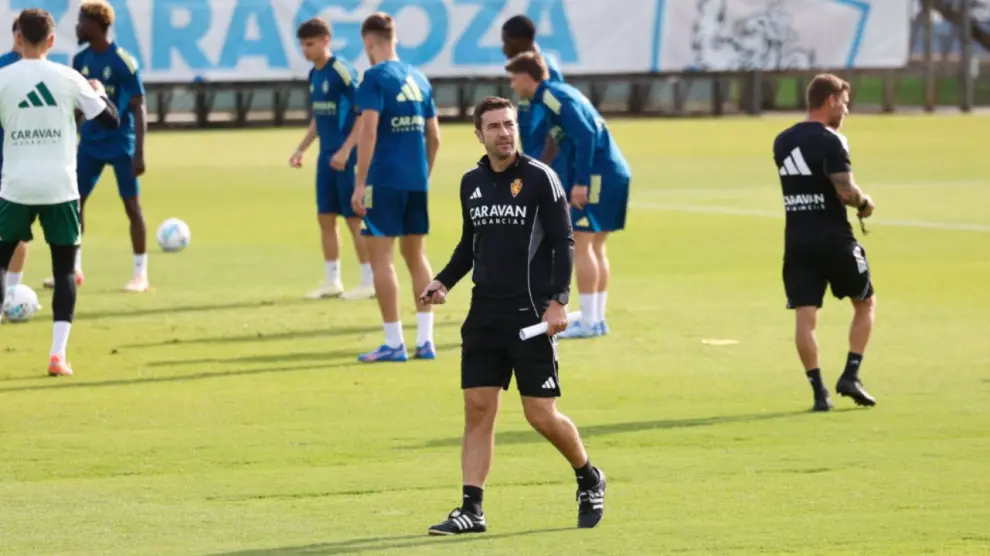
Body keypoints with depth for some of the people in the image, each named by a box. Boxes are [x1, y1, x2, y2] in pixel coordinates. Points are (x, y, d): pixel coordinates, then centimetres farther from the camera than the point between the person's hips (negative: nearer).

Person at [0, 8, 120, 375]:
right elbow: (110, 120, 3)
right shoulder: (68, 78, -1)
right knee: (63, 270, 9)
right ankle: (58, 354, -4)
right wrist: (100, 93, 23)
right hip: (60, 187, 1)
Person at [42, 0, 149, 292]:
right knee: (75, 200, 3)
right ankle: (73, 268, 14)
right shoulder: (81, 60, 2)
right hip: (90, 143, 6)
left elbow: (139, 109, -15)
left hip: (121, 144, -6)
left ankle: (141, 274, 4)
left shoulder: (124, 62, -16)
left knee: (131, 205, -3)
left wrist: (139, 153, -20)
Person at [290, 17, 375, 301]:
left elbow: (364, 115, -17)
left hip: (347, 157, -8)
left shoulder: (342, 72, -15)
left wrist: (346, 150, -22)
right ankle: (332, 281, 16)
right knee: (325, 217, 9)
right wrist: (301, 149, 17)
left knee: (355, 218, -3)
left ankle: (369, 282, 4)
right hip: (327, 156, 8)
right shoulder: (314, 75, 10)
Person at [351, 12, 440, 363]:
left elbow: (369, 132, -16)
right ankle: (425, 340, 13)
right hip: (417, 180, 7)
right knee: (416, 256, 14)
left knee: (380, 256, -2)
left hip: (384, 179, -7)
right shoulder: (418, 79, 13)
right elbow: (434, 137, 16)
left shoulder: (375, 77, -8)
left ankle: (394, 343, -4)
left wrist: (360, 184, -13)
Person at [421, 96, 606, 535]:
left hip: (531, 314, -5)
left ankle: (589, 479, 22)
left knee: (541, 414, -3)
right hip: (485, 313, 5)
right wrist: (444, 282, 6)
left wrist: (558, 301, -15)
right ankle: (472, 510, -1)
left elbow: (563, 243, -7)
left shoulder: (540, 178, -7)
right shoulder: (472, 183, 9)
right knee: (477, 409, -1)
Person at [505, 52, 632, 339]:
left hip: (600, 174, -10)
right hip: (614, 172, 10)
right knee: (595, 246, 13)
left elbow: (585, 135, -21)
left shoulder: (553, 97, -11)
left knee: (581, 243, -8)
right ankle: (597, 318, 16)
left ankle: (588, 322, -8)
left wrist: (580, 183, -22)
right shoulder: (555, 94, 18)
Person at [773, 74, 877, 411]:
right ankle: (850, 376, 4)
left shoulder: (782, 142, 11)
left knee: (805, 316, 1)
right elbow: (846, 192, -18)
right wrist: (864, 203, 1)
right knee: (865, 303, 13)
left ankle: (819, 390, -5)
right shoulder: (830, 141, -12)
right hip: (833, 237, -5)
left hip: (796, 240, 5)